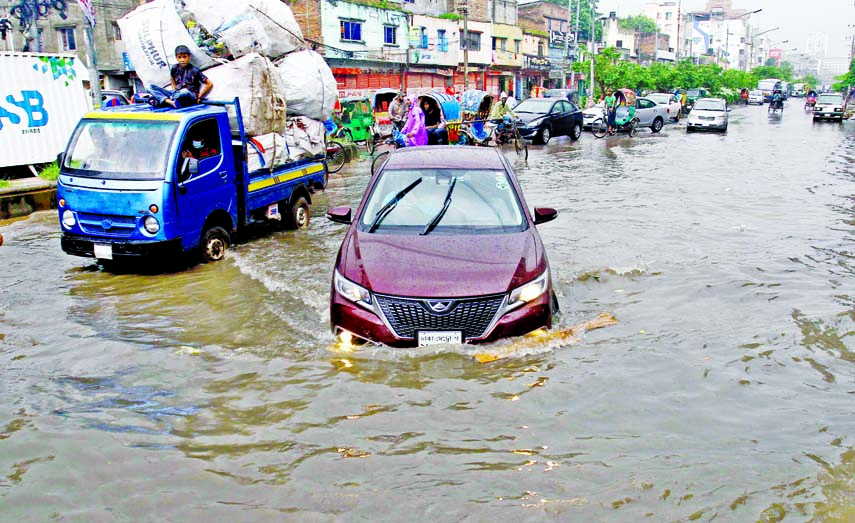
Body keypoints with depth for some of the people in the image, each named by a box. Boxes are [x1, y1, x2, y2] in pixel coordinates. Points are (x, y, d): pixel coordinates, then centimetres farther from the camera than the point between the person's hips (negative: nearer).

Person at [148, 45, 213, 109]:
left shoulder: (194, 70, -8)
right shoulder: (175, 68, 4)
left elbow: (210, 84, -7)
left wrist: (198, 97, -5)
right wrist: (174, 90, 10)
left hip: (191, 97, -5)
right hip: (177, 94, 5)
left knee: (185, 92, -43)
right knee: (151, 87, -7)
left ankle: (161, 100, -24)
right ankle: (170, 102, -30)